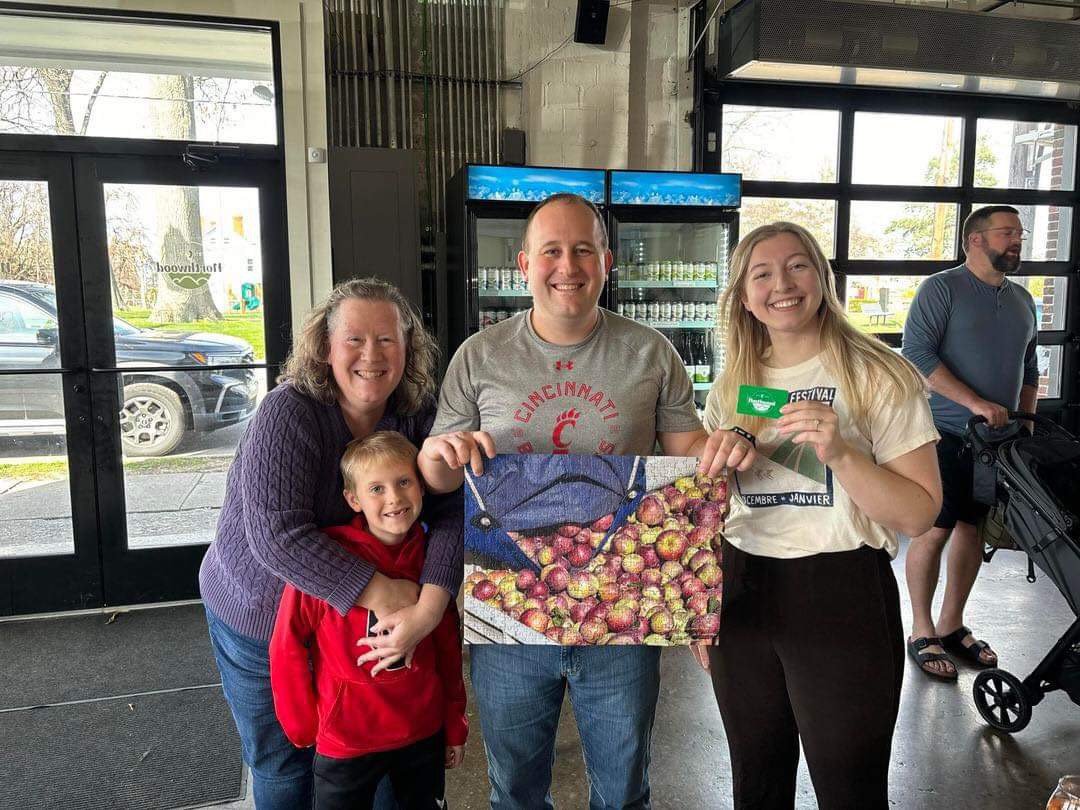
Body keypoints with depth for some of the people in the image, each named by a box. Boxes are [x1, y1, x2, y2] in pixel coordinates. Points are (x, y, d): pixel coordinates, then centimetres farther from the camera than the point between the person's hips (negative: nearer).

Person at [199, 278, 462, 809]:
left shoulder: (418, 416, -12)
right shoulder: (288, 413, -24)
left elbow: (450, 512, -20)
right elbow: (277, 536, -33)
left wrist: (428, 607, -34)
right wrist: (382, 594, -33)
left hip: (358, 625, 3)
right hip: (260, 621, -3)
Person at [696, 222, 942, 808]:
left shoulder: (878, 378, -6)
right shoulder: (730, 389, 7)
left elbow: (919, 514, -12)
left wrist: (839, 452, -23)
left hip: (841, 600, -4)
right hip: (740, 599, 4)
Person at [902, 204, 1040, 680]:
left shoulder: (1022, 301, 16)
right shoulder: (941, 289, -6)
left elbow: (1029, 371, 23)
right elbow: (917, 354, -17)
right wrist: (976, 402, -22)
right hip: (945, 435, -7)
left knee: (971, 527, 11)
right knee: (935, 531, -4)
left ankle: (951, 625, 24)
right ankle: (921, 632, 10)